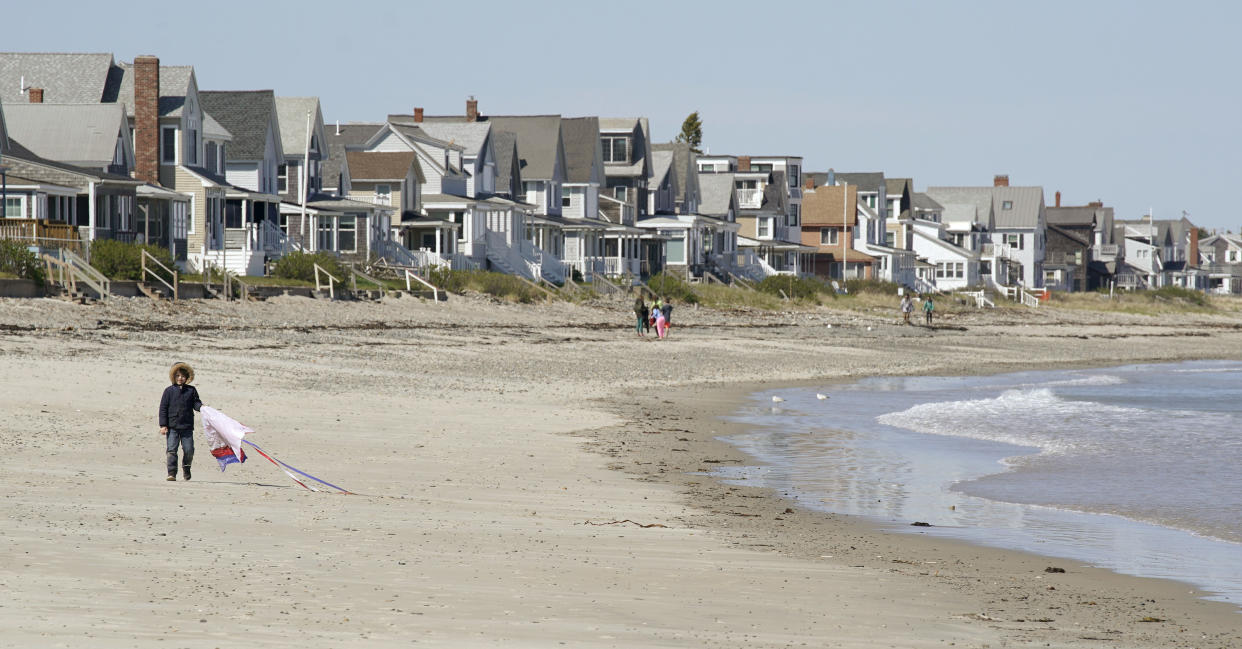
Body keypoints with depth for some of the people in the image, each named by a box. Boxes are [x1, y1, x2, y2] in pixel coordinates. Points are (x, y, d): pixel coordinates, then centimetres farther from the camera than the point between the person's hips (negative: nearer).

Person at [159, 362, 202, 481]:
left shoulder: (191, 390, 7)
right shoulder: (169, 391, 3)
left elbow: (196, 403, 9)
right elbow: (163, 408, 2)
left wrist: (201, 407, -17)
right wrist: (163, 425, -4)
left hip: (187, 426, 1)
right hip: (172, 426, -1)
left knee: (188, 450, 0)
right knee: (171, 450, -6)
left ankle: (186, 471, 23)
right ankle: (172, 473, -2)